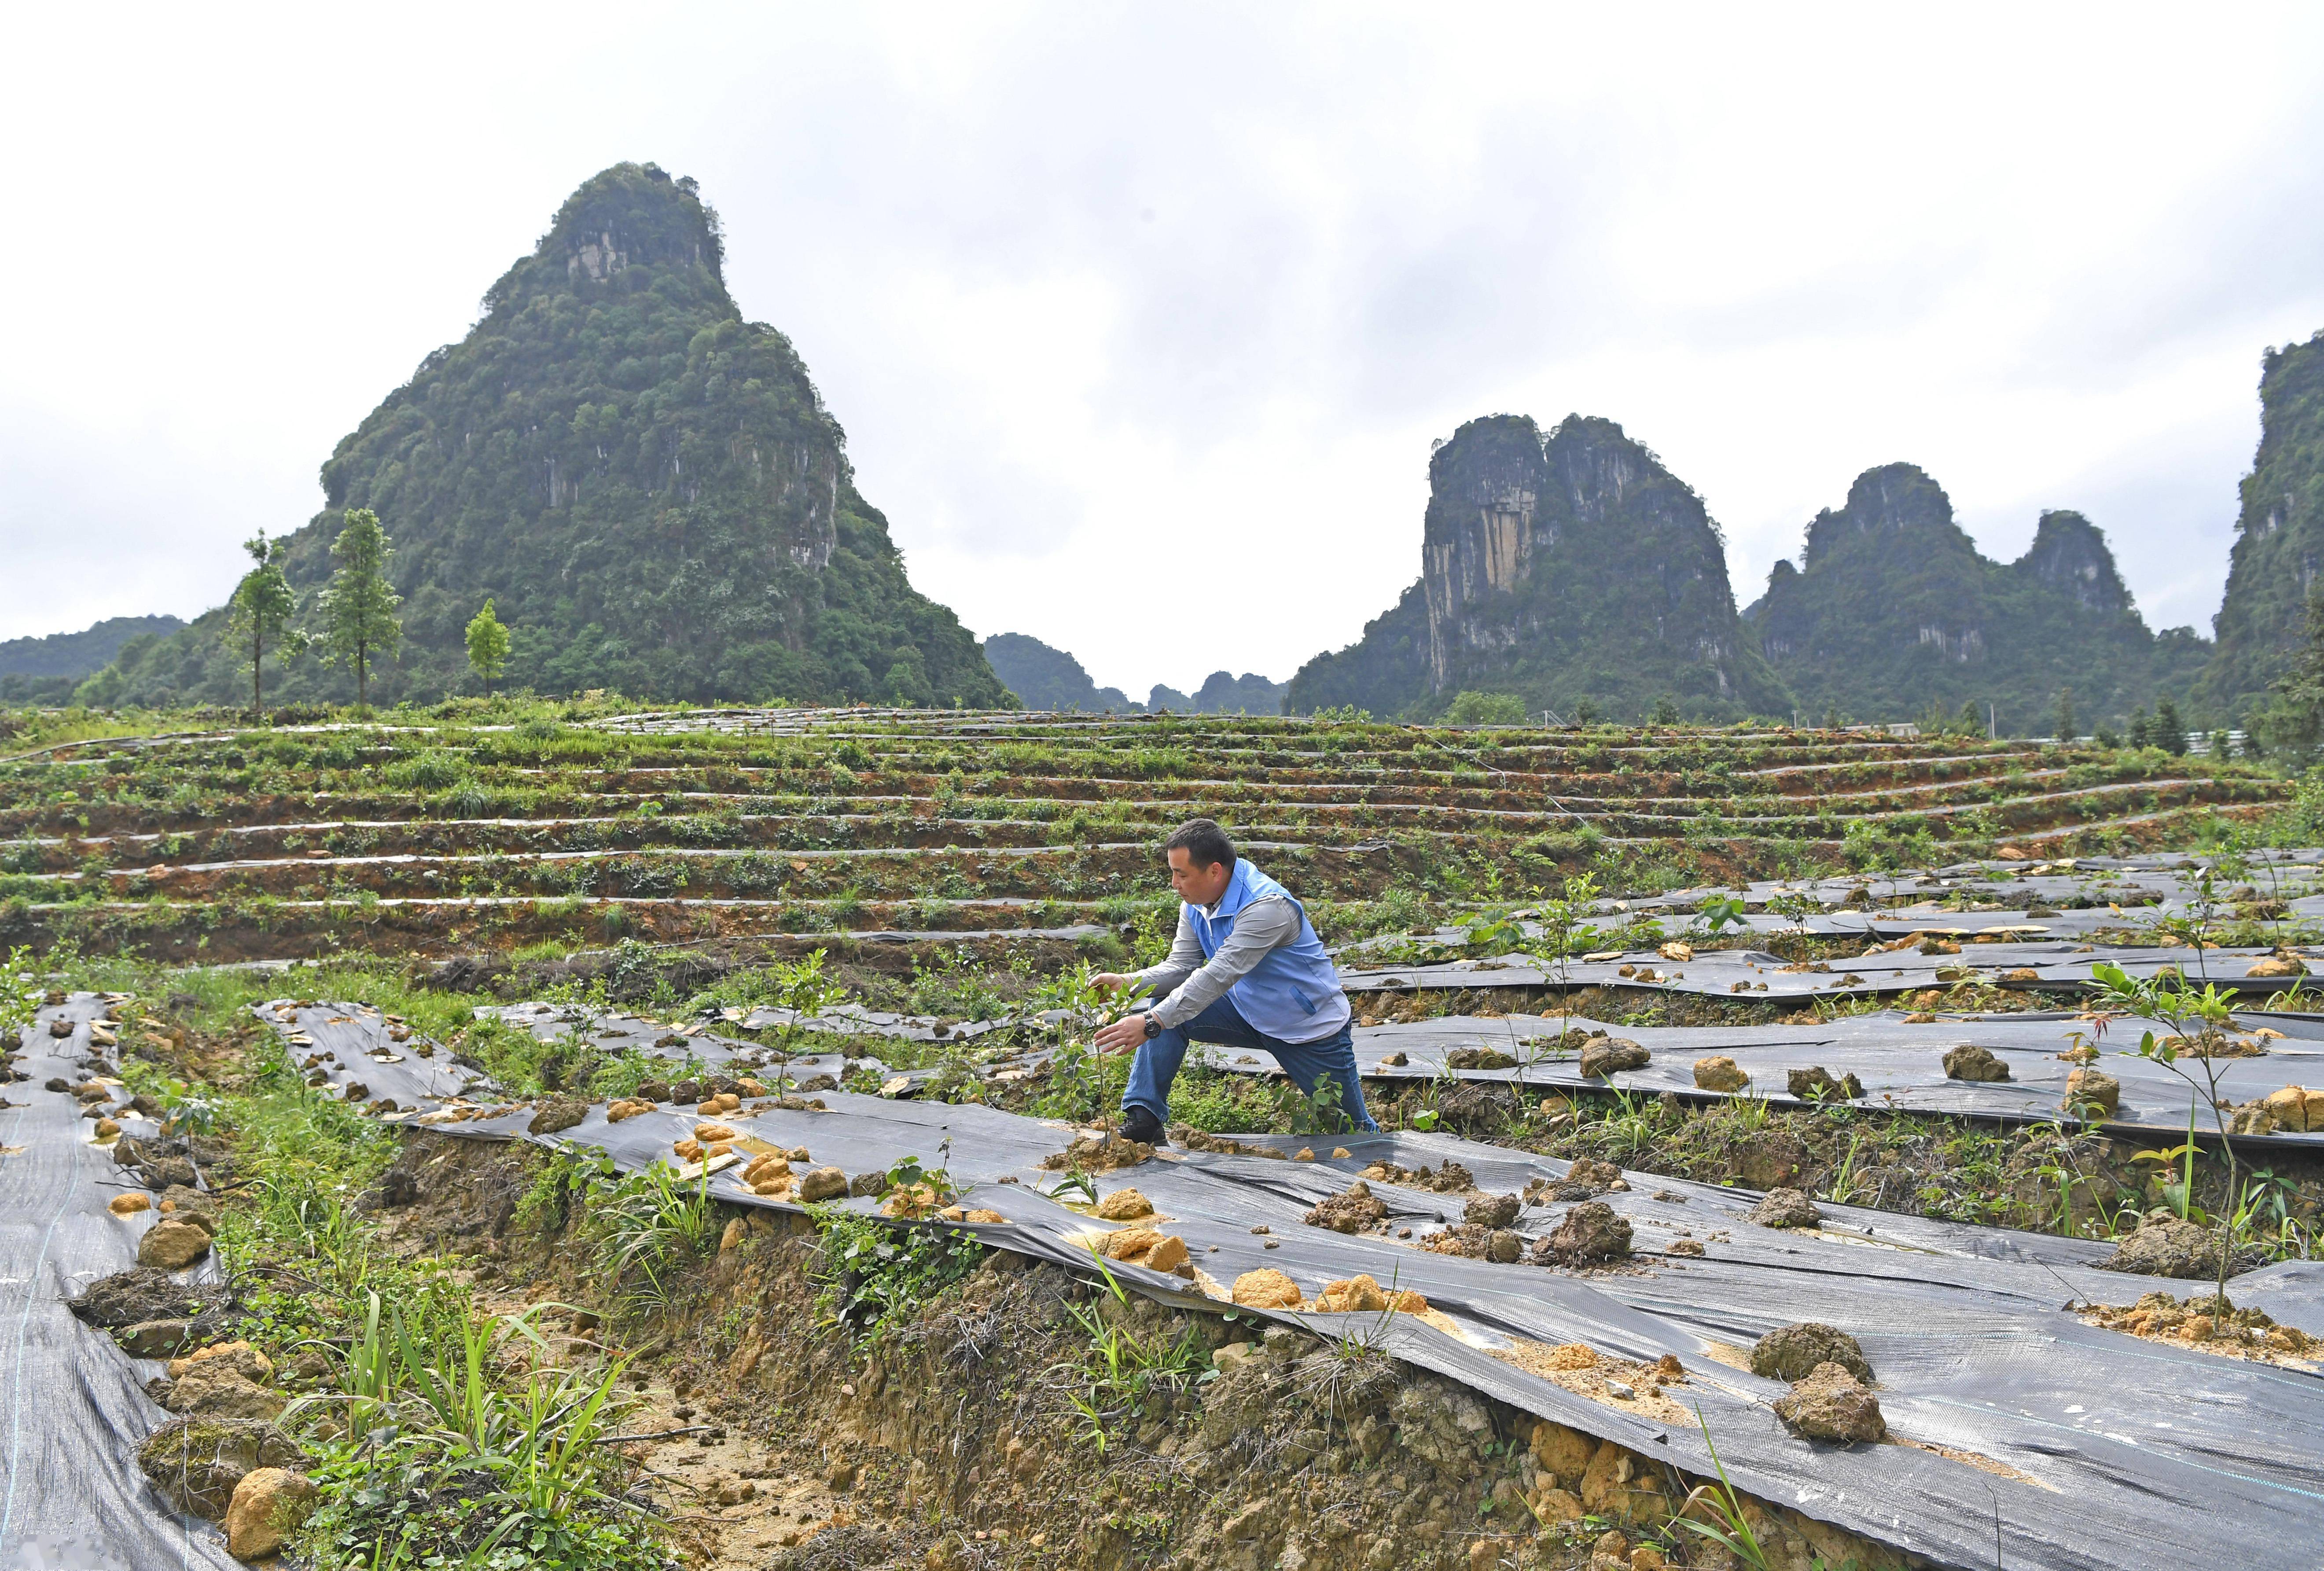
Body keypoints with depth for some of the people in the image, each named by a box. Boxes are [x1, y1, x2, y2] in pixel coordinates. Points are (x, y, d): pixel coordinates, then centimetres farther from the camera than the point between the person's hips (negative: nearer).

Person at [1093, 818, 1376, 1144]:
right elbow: (1180, 967, -6)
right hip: (1250, 1011, 6)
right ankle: (1143, 1119, -13)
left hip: (1313, 1028, -6)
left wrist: (1151, 1023, -45)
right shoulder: (1195, 904, -7)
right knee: (1167, 1010, -16)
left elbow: (1218, 977, -40)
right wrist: (1126, 982, -25)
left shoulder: (1266, 906, -33)